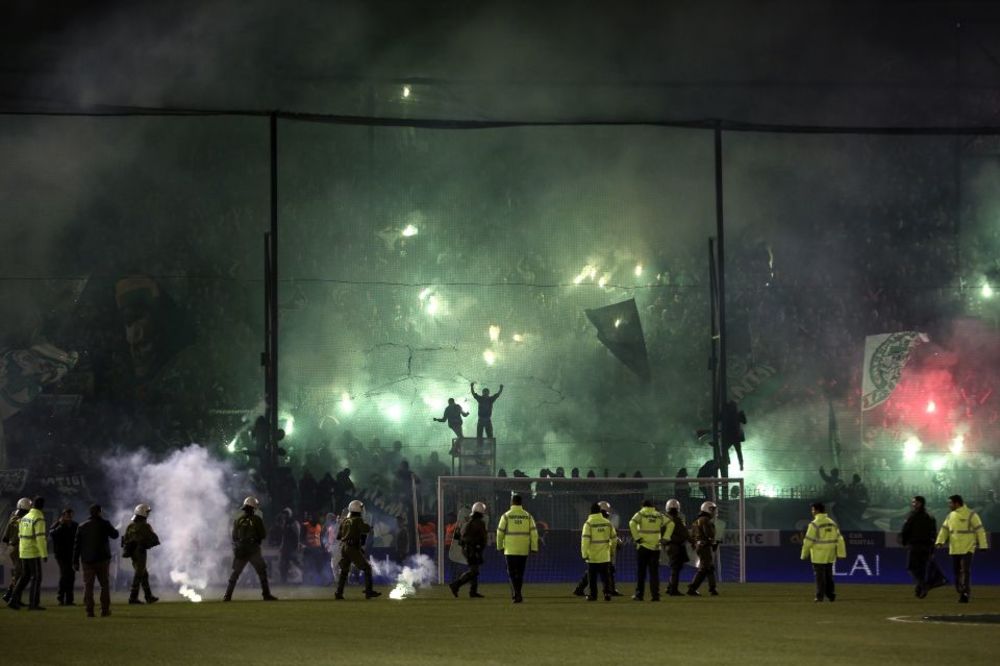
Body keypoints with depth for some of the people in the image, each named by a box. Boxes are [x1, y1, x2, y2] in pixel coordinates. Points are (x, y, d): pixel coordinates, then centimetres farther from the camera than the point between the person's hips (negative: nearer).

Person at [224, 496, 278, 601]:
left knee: (235, 574, 10)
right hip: (253, 551, -3)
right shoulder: (256, 520, -6)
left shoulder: (237, 520, 3)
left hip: (239, 551, 3)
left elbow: (234, 537, 7)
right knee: (262, 572, 7)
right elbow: (263, 535, -2)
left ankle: (227, 596, 5)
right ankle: (266, 594, 2)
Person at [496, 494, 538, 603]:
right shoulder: (528, 516, 3)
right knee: (520, 572, 15)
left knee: (512, 573, -1)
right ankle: (516, 593, 21)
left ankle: (517, 594, -18)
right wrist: (534, 548, 3)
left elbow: (500, 532, 0)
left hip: (510, 550, -2)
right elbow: (534, 532, -1)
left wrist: (500, 547, 12)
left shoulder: (506, 516, -3)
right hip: (523, 550, 2)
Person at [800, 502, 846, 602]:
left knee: (820, 576, -2)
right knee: (828, 575, 14)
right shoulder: (832, 523, 9)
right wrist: (838, 552, 17)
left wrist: (804, 554, -2)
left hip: (819, 556, -6)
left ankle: (820, 596, -1)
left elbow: (808, 541, -11)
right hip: (830, 556, 6)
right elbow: (838, 538, 12)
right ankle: (831, 594, 14)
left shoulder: (815, 524, -12)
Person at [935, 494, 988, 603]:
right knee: (956, 572, 8)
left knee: (966, 571, -13)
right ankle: (961, 593, 18)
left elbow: (980, 530, -5)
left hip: (967, 549, -6)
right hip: (954, 549, 6)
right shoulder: (951, 516, 13)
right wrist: (940, 541, -6)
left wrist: (982, 545, -9)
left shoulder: (970, 515, -5)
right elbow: (944, 529, 10)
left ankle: (965, 594, -15)